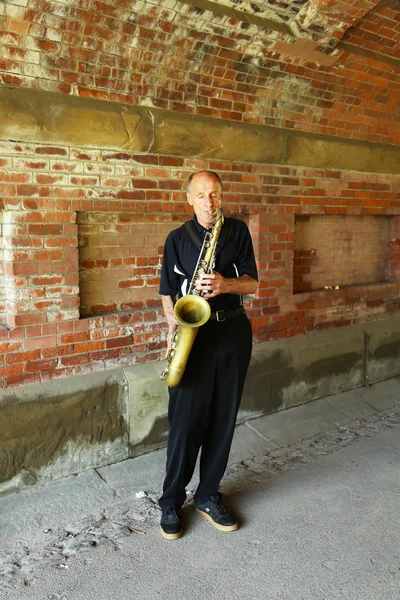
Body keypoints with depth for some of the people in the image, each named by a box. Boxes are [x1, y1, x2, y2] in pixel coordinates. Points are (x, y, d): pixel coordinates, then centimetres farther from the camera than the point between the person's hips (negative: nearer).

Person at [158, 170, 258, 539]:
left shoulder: (238, 231, 6)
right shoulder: (177, 239, 4)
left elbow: (252, 283, 2)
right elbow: (168, 291, 6)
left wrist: (226, 284, -18)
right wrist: (173, 326, -12)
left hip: (234, 332, 2)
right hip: (193, 333, -2)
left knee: (223, 420, 8)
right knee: (186, 421, -1)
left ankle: (208, 496, 24)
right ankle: (171, 501, 17)